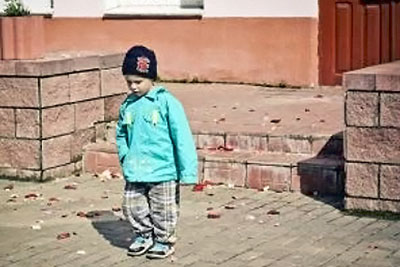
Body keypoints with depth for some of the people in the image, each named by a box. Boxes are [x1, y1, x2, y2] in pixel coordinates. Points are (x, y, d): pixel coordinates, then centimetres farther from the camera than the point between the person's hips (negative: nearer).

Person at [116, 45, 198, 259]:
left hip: (163, 171, -5)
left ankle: (164, 240, 29)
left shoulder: (166, 102, -12)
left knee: (162, 211, 8)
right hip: (135, 173, 5)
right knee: (132, 207, 10)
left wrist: (187, 171, -14)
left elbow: (182, 137, -13)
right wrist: (125, 157, 7)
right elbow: (121, 134, 21)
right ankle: (144, 234, 34)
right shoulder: (128, 105, 4)